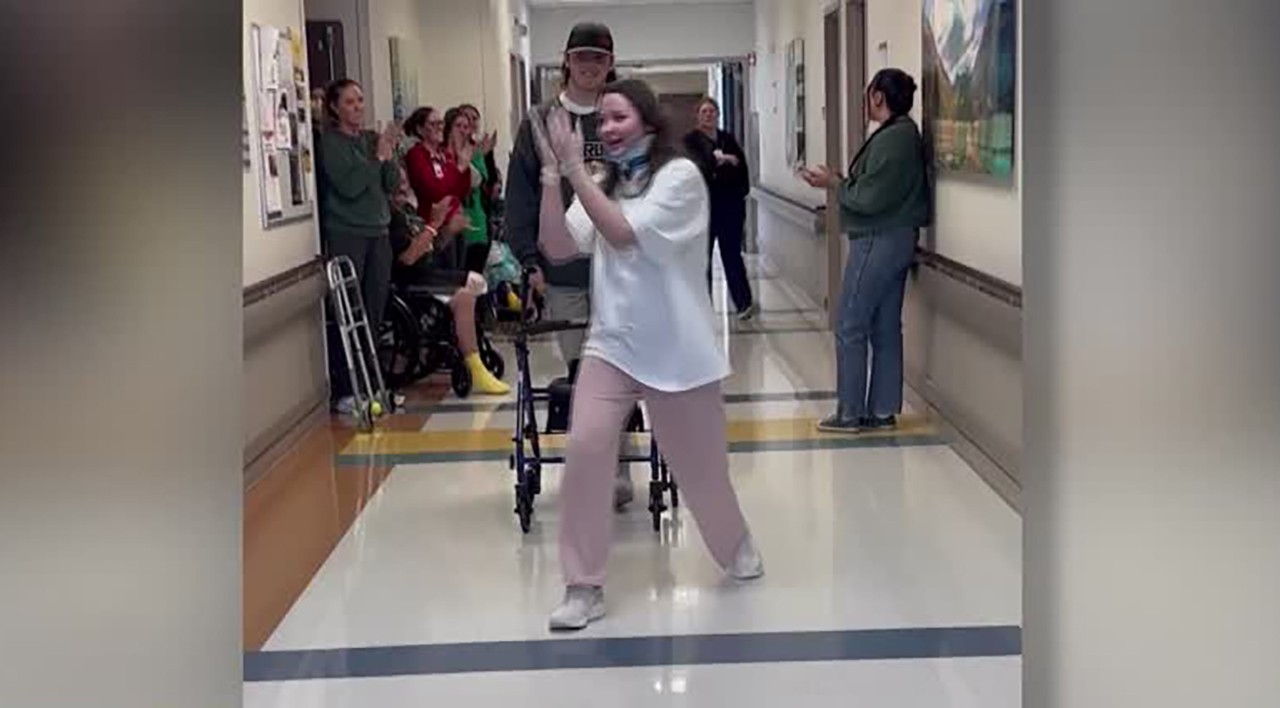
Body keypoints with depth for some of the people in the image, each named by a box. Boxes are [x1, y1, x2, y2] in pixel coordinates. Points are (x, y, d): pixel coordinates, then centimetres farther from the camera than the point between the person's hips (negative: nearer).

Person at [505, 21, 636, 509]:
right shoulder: (539, 123, 7)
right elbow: (521, 195, 4)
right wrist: (529, 257, -2)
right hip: (561, 271, 1)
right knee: (580, 372, 4)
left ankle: (617, 468, 1)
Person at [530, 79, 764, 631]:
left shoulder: (680, 175, -9)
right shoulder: (603, 186, 7)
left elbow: (623, 233, -21)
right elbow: (557, 249, -4)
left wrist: (574, 169, -21)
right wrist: (551, 175, -11)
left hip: (676, 348, -3)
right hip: (611, 344, 4)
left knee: (700, 464, 11)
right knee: (585, 449, -16)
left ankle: (736, 546, 42)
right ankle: (583, 586, -5)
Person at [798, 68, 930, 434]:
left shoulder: (891, 139, -18)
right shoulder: (906, 134, 13)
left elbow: (869, 199, -21)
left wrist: (834, 183, -6)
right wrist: (840, 181, 7)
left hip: (877, 242, -10)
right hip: (896, 239, 10)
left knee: (850, 328, -2)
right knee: (886, 329, 12)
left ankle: (850, 414, 3)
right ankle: (883, 410, 16)